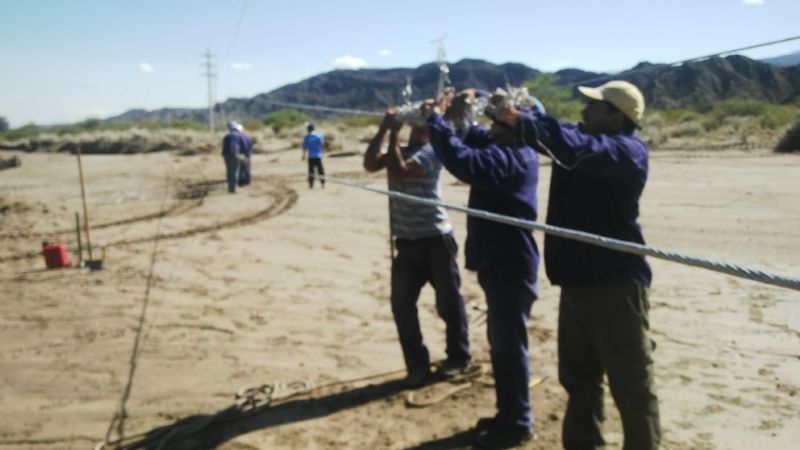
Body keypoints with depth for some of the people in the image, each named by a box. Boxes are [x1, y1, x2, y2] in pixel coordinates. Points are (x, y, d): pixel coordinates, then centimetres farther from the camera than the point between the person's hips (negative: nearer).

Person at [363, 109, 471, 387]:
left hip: (435, 240, -6)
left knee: (448, 302, 6)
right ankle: (418, 364, 17)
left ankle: (458, 357, 24)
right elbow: (370, 164, -4)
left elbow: (399, 170, -23)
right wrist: (384, 129, -7)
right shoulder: (400, 151, 12)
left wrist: (394, 134, -13)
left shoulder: (430, 151, -9)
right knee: (402, 304, 5)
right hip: (406, 242, 7)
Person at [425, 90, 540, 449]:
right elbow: (475, 142, 21)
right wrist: (460, 115, 2)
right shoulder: (509, 150, 10)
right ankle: (508, 414, 31)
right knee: (501, 344, 18)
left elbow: (464, 161, -36)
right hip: (501, 261, 11)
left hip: (510, 266, -11)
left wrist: (437, 119, -24)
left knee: (509, 346, 1)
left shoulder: (512, 158, -23)